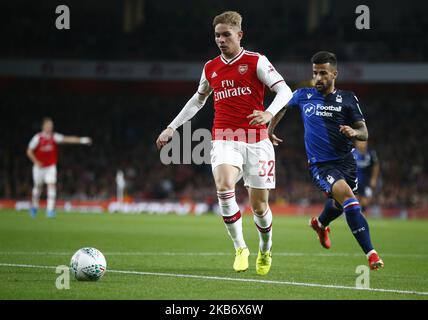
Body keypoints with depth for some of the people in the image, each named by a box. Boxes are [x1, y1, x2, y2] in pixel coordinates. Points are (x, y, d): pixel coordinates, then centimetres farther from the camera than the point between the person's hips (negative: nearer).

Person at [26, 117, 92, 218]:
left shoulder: (54, 137, -9)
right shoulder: (38, 138, -13)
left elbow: (67, 139, -20)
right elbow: (29, 151, -8)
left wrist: (80, 140, -34)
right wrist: (36, 161, -19)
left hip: (51, 166, 1)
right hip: (39, 166, -1)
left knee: (52, 185, -14)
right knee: (38, 186, 12)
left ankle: (50, 210, -16)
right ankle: (34, 207, 35)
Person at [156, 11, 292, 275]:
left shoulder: (256, 62, -1)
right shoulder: (211, 68, 12)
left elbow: (285, 91, -7)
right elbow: (198, 100, 28)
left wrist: (269, 113, -26)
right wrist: (171, 128, 24)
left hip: (256, 141, -2)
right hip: (224, 140, 2)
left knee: (259, 205, 0)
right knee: (224, 186, -28)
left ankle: (265, 250, 30)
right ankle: (240, 248, -15)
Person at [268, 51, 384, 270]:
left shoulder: (347, 99, 3)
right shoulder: (303, 96, 4)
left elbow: (364, 133, 2)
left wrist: (354, 132, -21)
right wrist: (269, 130, 25)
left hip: (345, 160, 3)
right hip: (320, 165, -3)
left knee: (338, 204, 21)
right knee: (347, 195, -26)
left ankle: (320, 223, 60)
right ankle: (371, 254, -30)